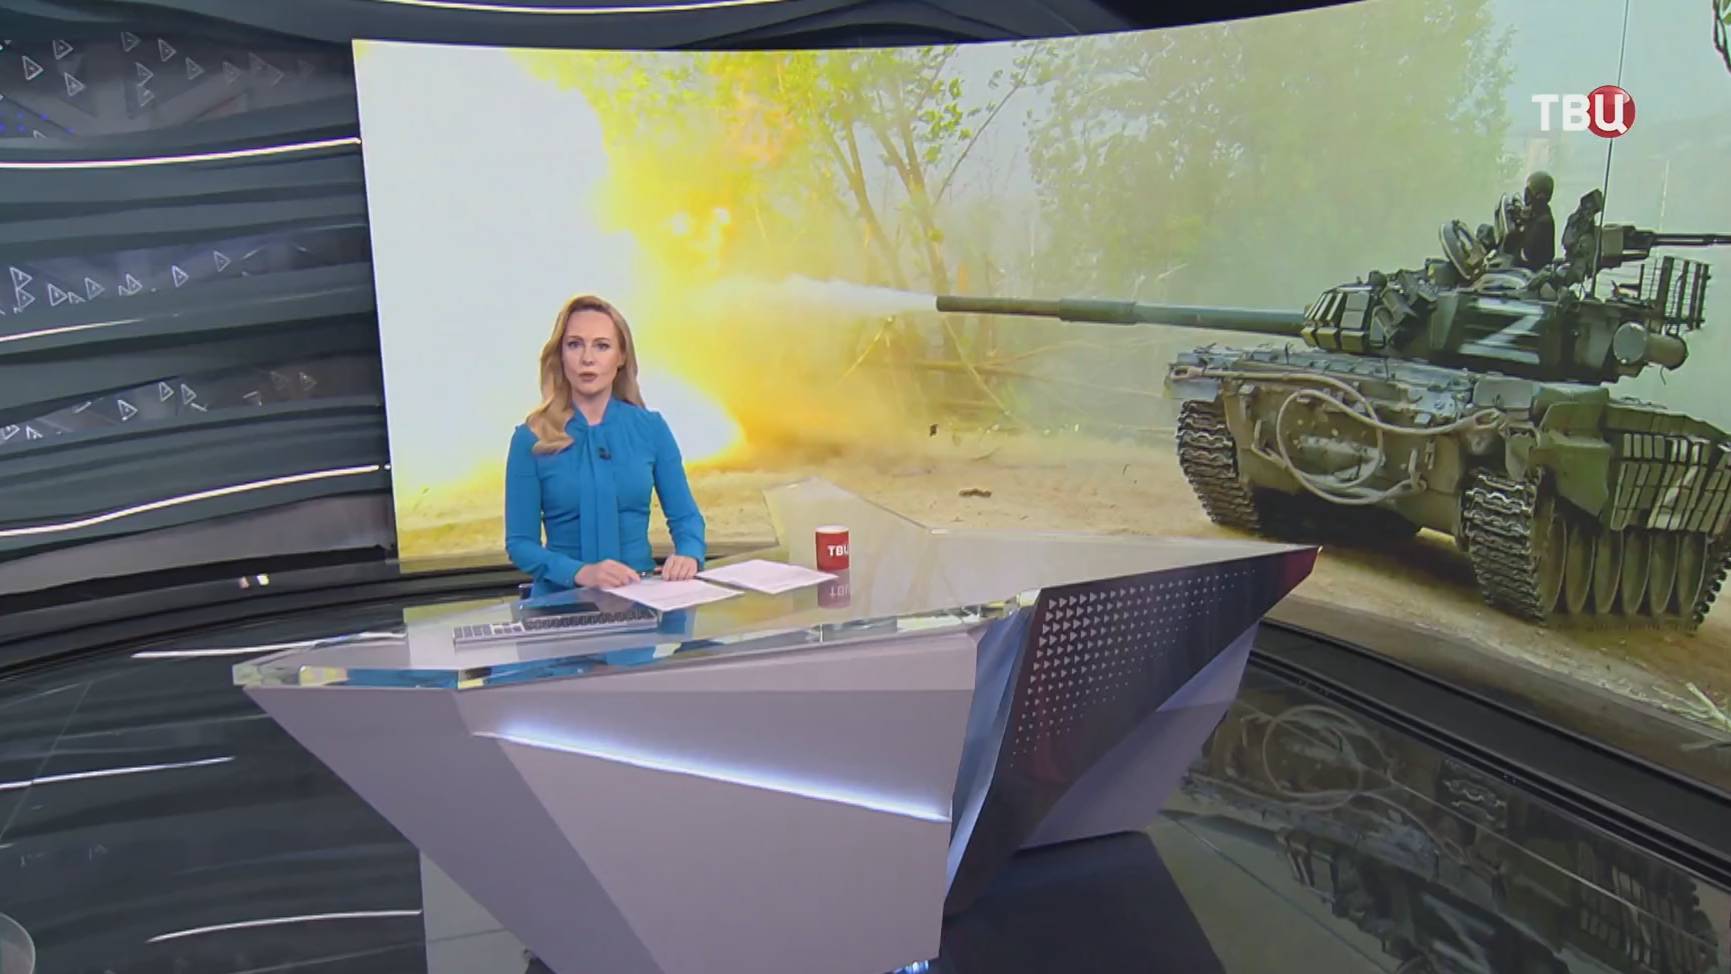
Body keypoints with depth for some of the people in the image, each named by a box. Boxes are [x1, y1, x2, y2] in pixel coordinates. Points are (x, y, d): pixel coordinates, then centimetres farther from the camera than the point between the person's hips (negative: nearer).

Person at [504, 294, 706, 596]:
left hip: (640, 594, 1)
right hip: (562, 598, -1)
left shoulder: (651, 428, 5)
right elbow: (520, 542, -2)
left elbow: (685, 516, 10)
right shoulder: (531, 439, -1)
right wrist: (580, 573, -19)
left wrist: (689, 556, -11)